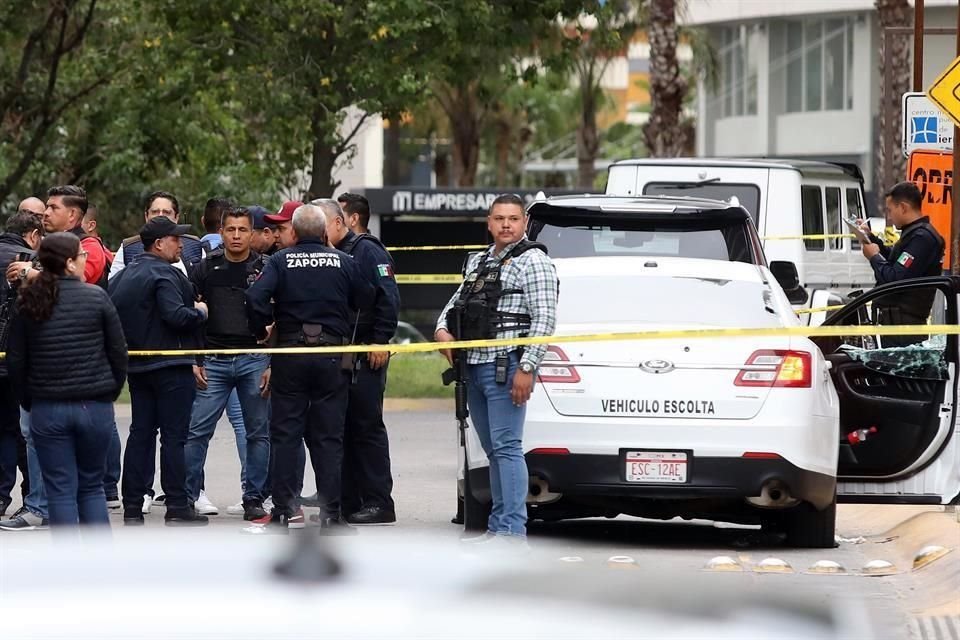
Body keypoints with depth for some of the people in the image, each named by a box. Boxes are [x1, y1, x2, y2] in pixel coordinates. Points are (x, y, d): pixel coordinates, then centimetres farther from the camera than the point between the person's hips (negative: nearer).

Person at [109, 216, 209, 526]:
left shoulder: (123, 276, 12)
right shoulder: (164, 274, -14)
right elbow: (176, 315, -25)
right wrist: (200, 312, -7)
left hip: (137, 365, 8)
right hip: (170, 365, -8)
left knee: (140, 432, 11)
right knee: (174, 436, -4)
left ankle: (132, 507, 10)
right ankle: (177, 507, -4)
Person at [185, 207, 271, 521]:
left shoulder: (264, 270, 4)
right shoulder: (206, 269, 6)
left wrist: (273, 365, -2)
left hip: (255, 361, 0)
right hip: (213, 362, 0)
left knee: (259, 433, 4)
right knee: (197, 431, -5)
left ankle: (254, 498, 12)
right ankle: (186, 496, 0)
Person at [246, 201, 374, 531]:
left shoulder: (280, 260, -2)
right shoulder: (343, 262, 1)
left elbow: (255, 297, -14)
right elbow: (367, 300, 3)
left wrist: (261, 332, 1)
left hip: (290, 356, -1)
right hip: (332, 359, 1)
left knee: (285, 433, 5)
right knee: (329, 435, 4)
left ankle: (285, 510, 3)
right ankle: (331, 513, 2)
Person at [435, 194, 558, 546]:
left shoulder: (533, 260, -5)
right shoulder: (478, 261, 20)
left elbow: (544, 319, -12)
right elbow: (456, 301, 28)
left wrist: (527, 368, -19)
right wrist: (442, 329, 6)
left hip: (506, 367, -8)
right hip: (473, 367, 8)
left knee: (506, 447, -12)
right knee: (493, 450, 11)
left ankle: (513, 530, -15)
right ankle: (498, 528, 16)